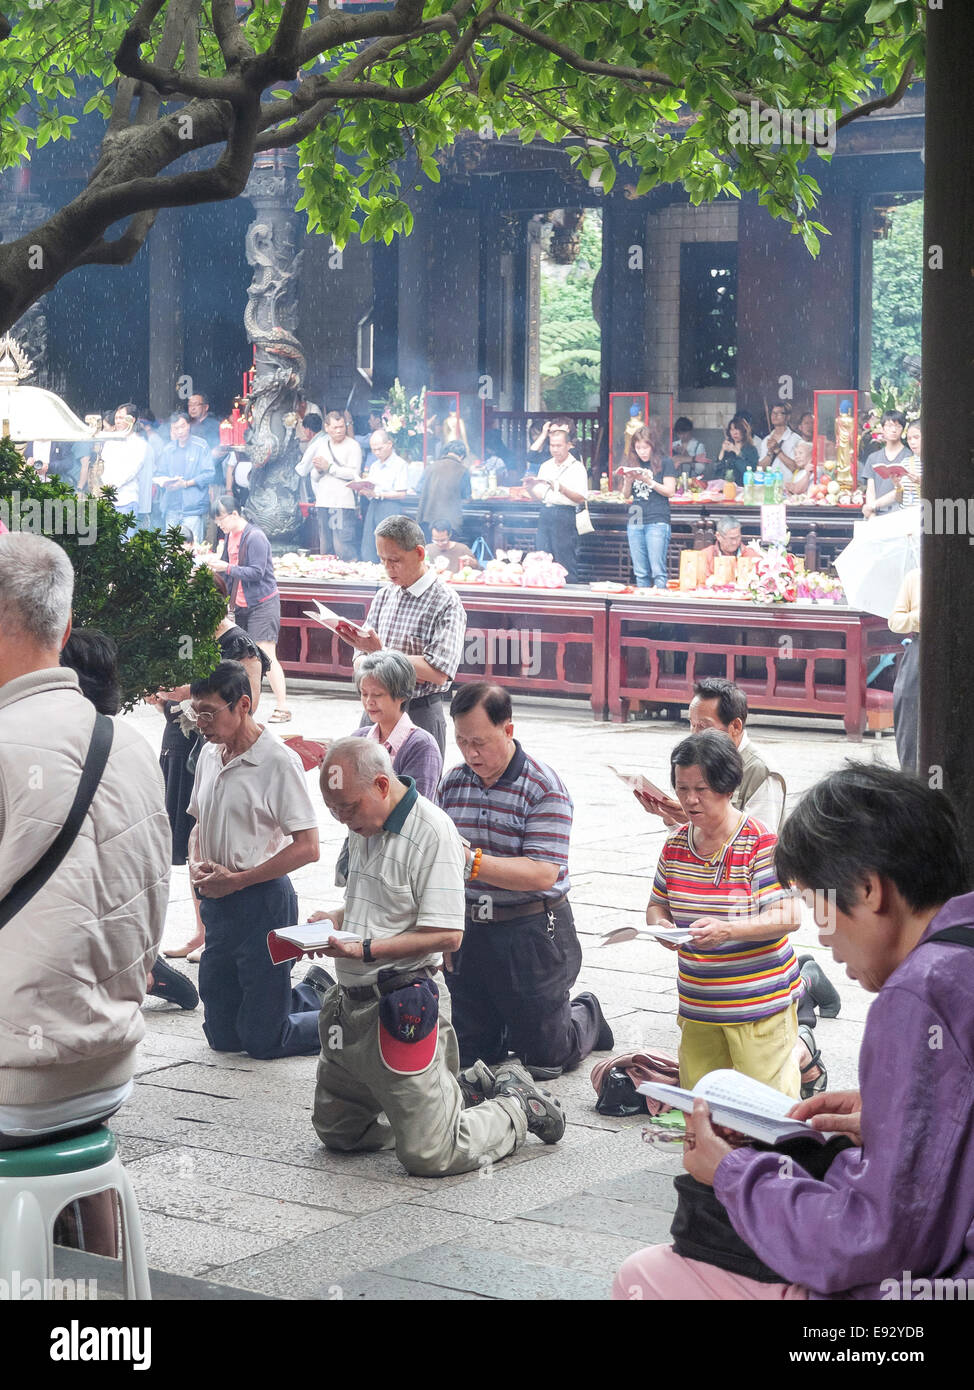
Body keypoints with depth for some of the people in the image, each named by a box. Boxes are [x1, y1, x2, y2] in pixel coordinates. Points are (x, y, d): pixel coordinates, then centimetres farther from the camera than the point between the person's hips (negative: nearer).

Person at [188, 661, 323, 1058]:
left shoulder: (278, 761, -15)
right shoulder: (209, 754, 8)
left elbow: (307, 847, -18)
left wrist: (235, 880, -17)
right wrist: (196, 865, 0)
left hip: (262, 901, -8)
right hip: (217, 904, 8)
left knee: (261, 1040, -2)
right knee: (222, 1036, 15)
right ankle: (311, 995, 34)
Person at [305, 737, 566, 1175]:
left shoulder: (431, 832, -17)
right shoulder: (364, 826, 11)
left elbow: (447, 935, -21)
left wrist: (364, 949, -24)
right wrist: (335, 918, 4)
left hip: (401, 1007, -9)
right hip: (351, 1004, 9)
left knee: (427, 1156, -10)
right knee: (337, 1134, 19)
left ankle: (517, 1107, 17)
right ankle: (467, 1087, 29)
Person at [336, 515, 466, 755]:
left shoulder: (446, 603, -8)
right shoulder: (384, 596, 12)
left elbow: (438, 673, -17)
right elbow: (360, 662, 10)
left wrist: (380, 653, -18)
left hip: (419, 715, -6)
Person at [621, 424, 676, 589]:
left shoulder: (665, 463, 1)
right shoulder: (632, 464, 13)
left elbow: (670, 491, -4)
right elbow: (626, 495, 13)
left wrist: (648, 480, -14)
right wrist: (628, 480, -6)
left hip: (657, 521, -5)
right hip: (635, 522, 5)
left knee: (658, 571, -9)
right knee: (640, 573, 6)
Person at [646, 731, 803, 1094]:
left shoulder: (762, 843, -12)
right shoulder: (676, 843, 6)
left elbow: (789, 916, -17)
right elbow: (658, 904, 16)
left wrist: (727, 930, -31)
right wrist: (660, 924, -8)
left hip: (759, 1002, -5)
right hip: (696, 1006, 5)